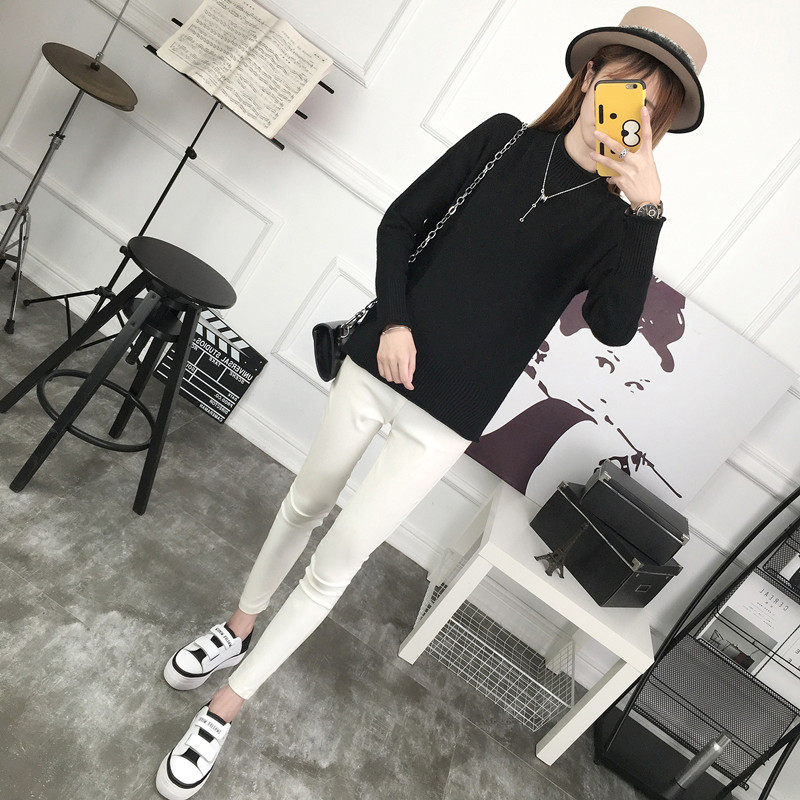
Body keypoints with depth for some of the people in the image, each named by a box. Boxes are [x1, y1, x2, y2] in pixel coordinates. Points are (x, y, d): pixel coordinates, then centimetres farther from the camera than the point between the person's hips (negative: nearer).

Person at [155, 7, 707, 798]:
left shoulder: (615, 214, -3)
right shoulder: (503, 138, 3)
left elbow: (614, 326, -18)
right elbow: (402, 219, 4)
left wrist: (645, 208, -23)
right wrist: (392, 318, -8)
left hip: (445, 419, -2)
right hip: (374, 363, 3)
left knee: (337, 561, 2)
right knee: (305, 503, 18)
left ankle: (227, 706, 25)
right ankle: (238, 628, 46)